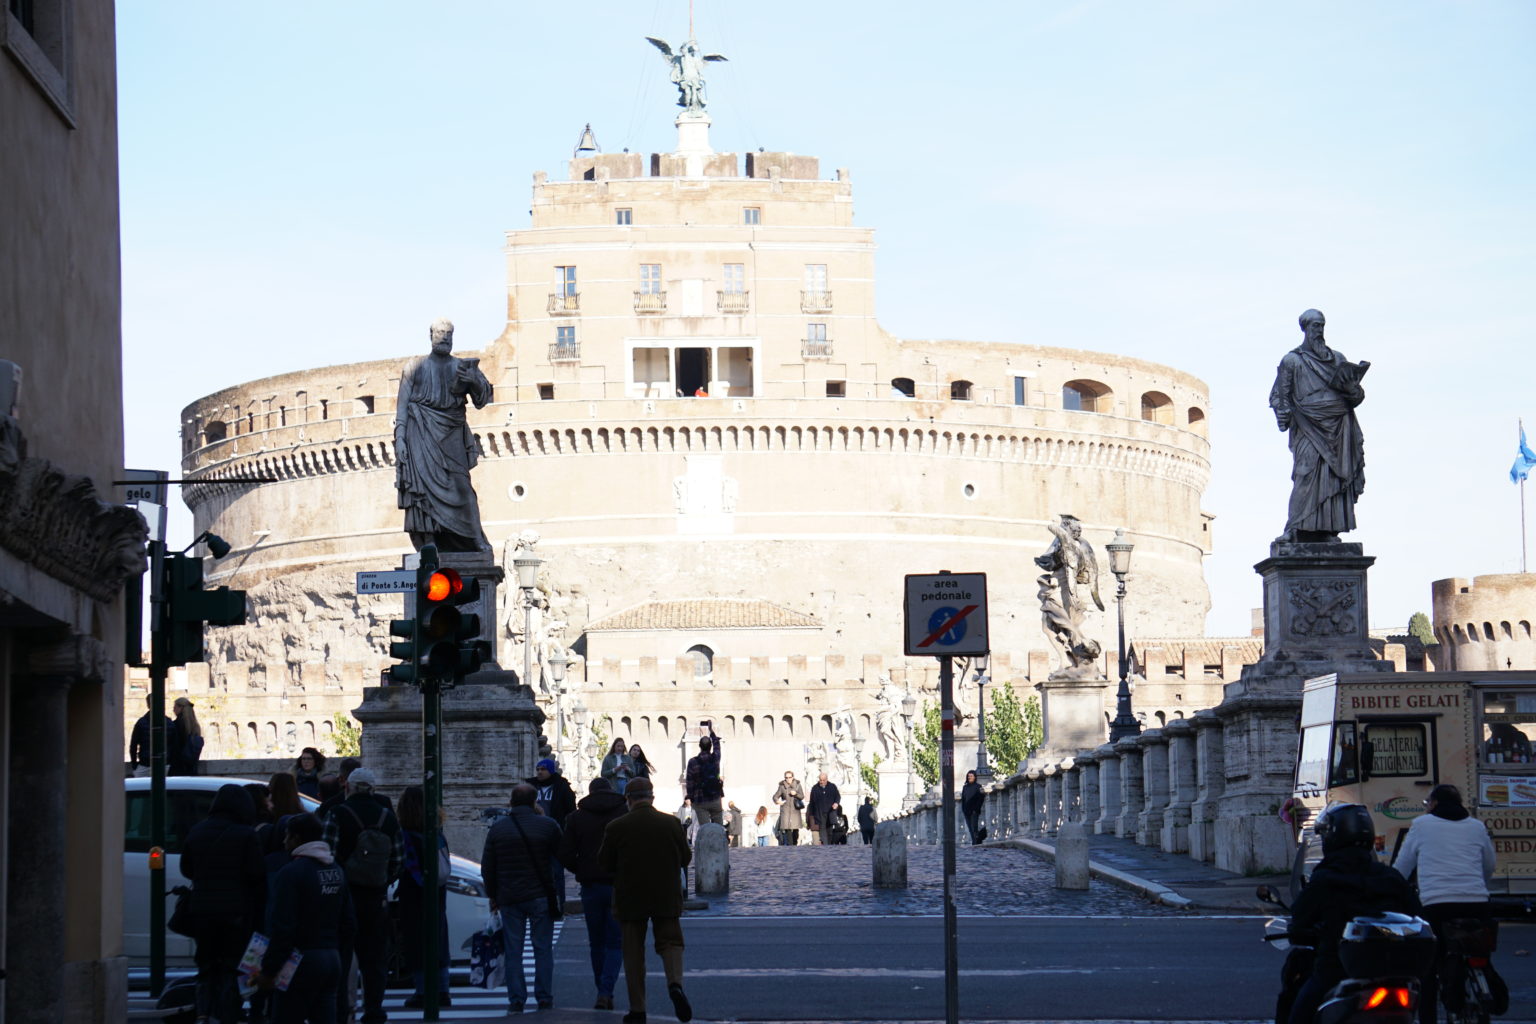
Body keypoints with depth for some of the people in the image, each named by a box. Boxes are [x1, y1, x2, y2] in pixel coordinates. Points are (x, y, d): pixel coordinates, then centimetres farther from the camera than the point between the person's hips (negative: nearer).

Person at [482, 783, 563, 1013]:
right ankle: (544, 998, 5)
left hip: (509, 898, 1)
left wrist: (493, 895, 16)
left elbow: (487, 867, 7)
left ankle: (516, 1000, 2)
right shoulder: (547, 825, -4)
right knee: (543, 948, 6)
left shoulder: (498, 828, 2)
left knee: (513, 951, 5)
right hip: (540, 897, -1)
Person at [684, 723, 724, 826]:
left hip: (700, 801, -2)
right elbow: (717, 746, 21)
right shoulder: (715, 758, -2)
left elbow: (689, 782, -5)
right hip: (715, 799, 2)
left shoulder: (693, 762, -9)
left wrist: (690, 798, 8)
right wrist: (712, 731, 37)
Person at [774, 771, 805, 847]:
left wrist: (795, 794, -15)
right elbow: (775, 796, 7)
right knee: (787, 829, -11)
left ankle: (795, 844, 12)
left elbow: (802, 796, 4)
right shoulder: (782, 786, 5)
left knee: (796, 829, -2)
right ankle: (789, 845, -13)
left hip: (795, 810, 1)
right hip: (785, 811, -1)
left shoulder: (797, 785, 7)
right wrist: (777, 801, -15)